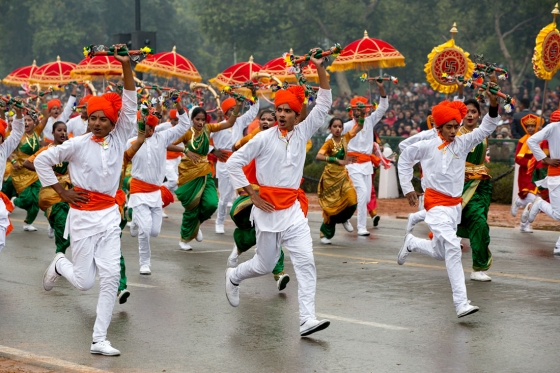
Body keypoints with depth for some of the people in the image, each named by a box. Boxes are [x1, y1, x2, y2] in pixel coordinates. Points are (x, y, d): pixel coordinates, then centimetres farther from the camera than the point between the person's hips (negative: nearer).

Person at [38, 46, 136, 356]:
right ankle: (59, 264, 35)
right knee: (84, 282, -1)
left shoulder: (119, 140, 1)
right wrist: (62, 191, -4)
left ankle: (99, 340, 2)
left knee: (110, 278, -5)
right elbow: (42, 161, -3)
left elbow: (130, 106, -8)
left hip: (109, 216, 3)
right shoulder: (77, 144, -7)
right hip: (83, 216, -3)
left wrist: (126, 65, -17)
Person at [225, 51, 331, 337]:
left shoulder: (303, 133, 5)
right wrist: (252, 195, -6)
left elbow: (324, 105, 0)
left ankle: (307, 319, -12)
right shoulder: (264, 138, -4)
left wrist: (320, 68, -9)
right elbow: (233, 163, -3)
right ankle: (233, 276, 41)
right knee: (265, 265, 9)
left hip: (293, 209, 3)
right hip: (267, 208, -3)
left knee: (306, 262, -10)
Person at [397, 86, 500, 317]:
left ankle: (412, 243, 46)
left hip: (455, 204, 6)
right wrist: (407, 188, 8)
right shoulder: (427, 146, -5)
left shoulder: (462, 143, 3)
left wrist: (494, 107, -23)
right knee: (452, 248, -20)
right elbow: (404, 159, 10)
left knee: (440, 253, 16)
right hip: (436, 203, -6)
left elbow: (485, 130, -8)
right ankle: (461, 303, -24)